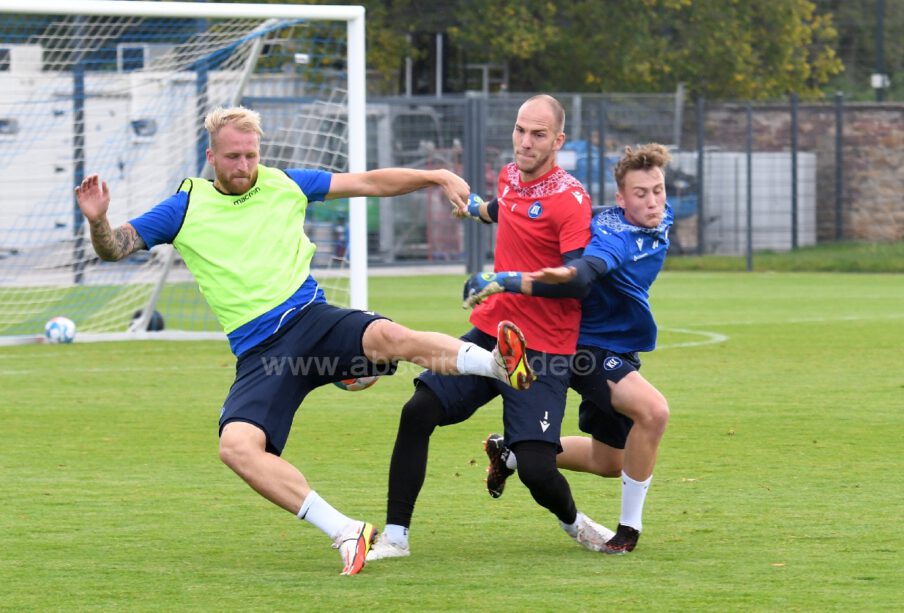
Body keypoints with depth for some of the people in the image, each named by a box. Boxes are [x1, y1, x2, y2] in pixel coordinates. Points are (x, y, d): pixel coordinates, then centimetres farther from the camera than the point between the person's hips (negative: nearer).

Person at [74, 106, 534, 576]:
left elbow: (369, 183, 18)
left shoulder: (283, 185, 13)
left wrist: (437, 177, 10)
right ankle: (346, 534, -26)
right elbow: (114, 248, 5)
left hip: (313, 320, 0)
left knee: (389, 337, -34)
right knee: (237, 447, -27)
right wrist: (97, 220, -17)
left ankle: (500, 365, -42)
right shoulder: (186, 207, 9)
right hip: (258, 355, 0)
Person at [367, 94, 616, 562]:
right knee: (418, 412, -11)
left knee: (536, 471, -14)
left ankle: (573, 523, 22)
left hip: (543, 350, -7)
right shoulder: (510, 176, 7)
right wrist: (480, 209, 43)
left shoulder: (570, 200, -16)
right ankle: (394, 536, -3)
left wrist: (513, 281, -27)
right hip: (489, 331, 7)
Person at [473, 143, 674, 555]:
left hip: (619, 353, 9)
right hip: (588, 347, -9)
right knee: (653, 409, -33)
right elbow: (588, 266, -49)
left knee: (608, 462, 19)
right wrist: (564, 276, -71)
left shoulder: (660, 220, -2)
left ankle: (510, 453, 39)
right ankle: (630, 526, -20)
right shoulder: (614, 237, -28)